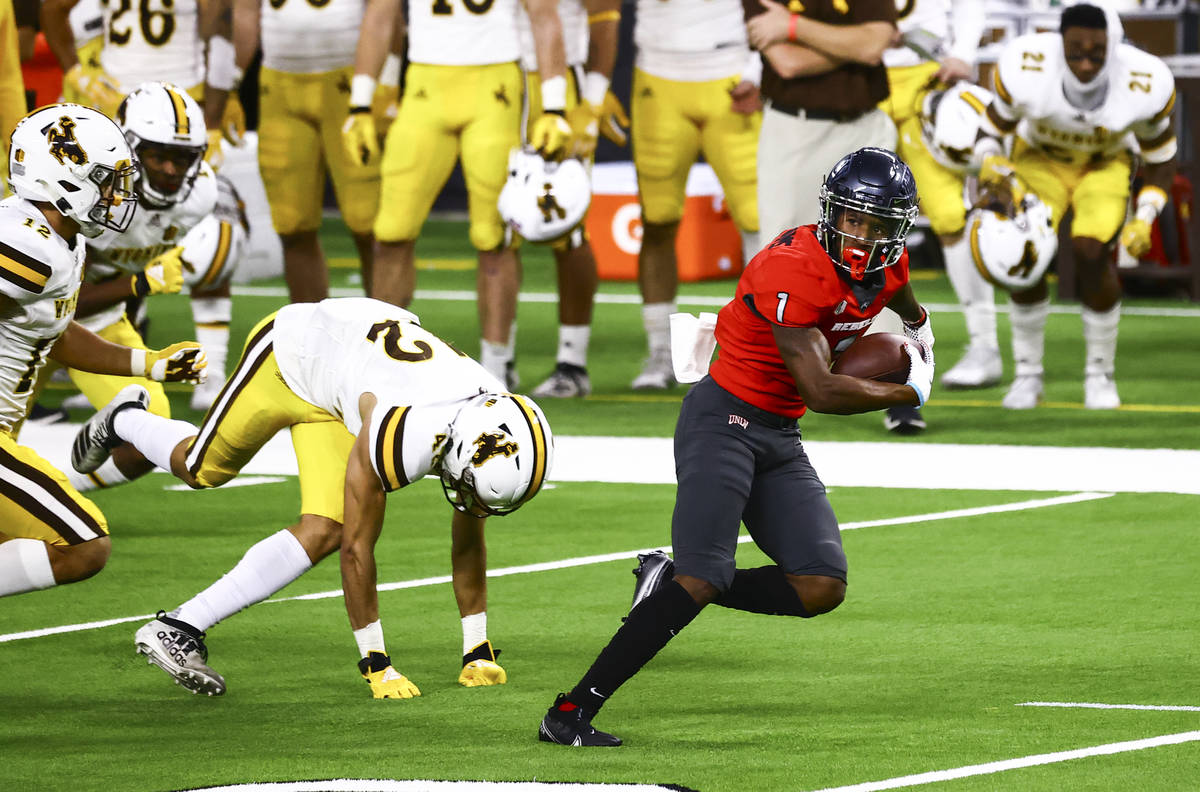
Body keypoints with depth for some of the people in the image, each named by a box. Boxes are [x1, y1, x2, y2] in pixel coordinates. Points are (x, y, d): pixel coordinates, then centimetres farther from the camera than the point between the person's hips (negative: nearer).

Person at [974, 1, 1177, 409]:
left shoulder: (1145, 84, -29)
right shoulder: (1024, 71, -32)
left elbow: (1159, 156, -9)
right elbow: (991, 131, -11)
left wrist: (1145, 219, -19)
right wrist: (991, 165, -32)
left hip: (1105, 165, 0)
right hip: (1039, 159, 0)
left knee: (1092, 252, -23)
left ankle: (1100, 373, -1)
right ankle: (1027, 374, 2)